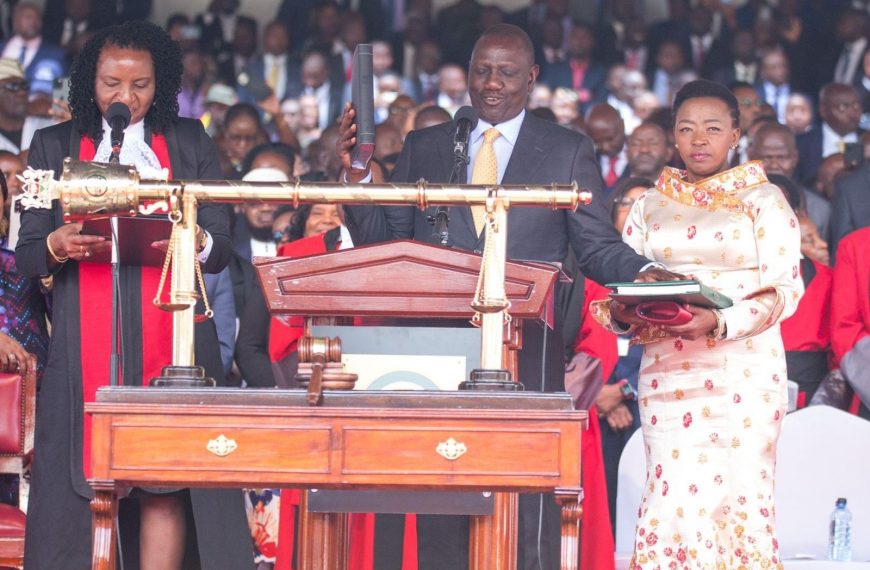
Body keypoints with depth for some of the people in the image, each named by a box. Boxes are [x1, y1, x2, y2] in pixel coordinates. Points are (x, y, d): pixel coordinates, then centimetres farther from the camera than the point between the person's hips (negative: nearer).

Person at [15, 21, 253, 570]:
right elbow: (26, 255, 6)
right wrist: (59, 246, -17)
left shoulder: (191, 142, 13)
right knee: (84, 481, -7)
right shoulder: (55, 146, 11)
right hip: (85, 342, 0)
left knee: (166, 483, -6)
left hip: (172, 335, 0)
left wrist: (195, 240, -16)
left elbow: (222, 250, 7)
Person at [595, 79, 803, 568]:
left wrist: (720, 322, -20)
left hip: (742, 369, -3)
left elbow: (786, 288, -5)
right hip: (667, 370, 3)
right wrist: (621, 313, -10)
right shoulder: (651, 205, 16)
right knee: (673, 498, -5)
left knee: (735, 497, -7)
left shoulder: (763, 199, 5)